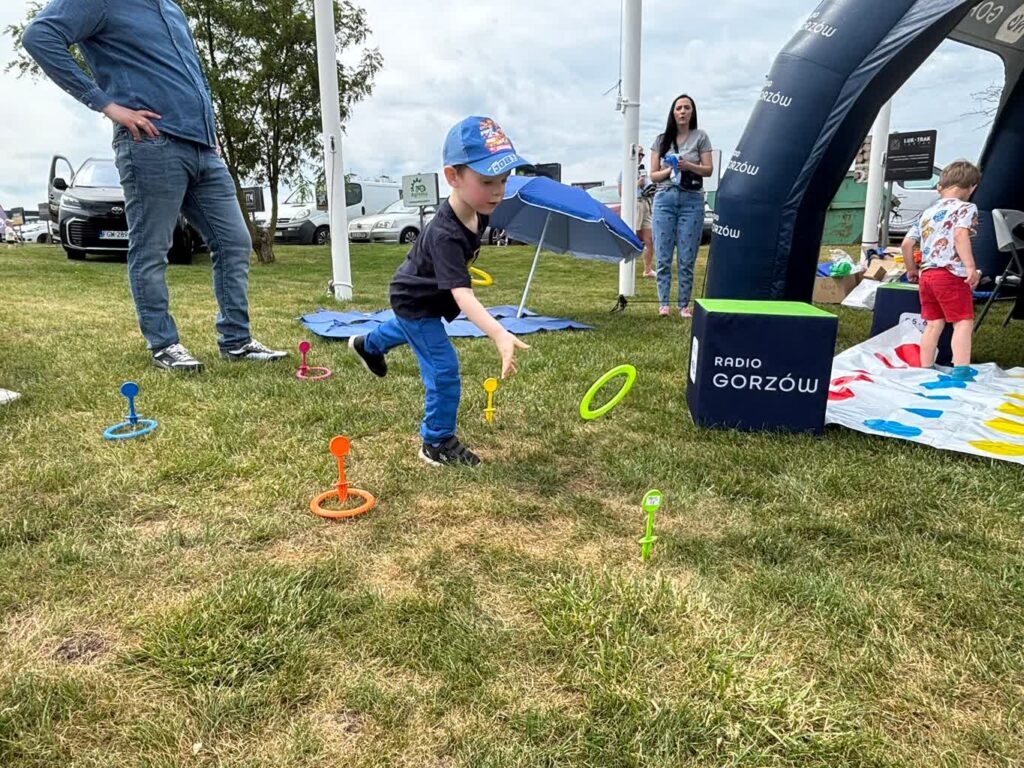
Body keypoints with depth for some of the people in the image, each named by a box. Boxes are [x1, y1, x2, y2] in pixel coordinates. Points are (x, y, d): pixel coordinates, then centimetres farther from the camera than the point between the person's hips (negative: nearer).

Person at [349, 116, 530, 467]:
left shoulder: (477, 211, -18)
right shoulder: (445, 235, -43)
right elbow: (461, 293, -54)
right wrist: (499, 334, -67)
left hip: (429, 297, 9)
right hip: (415, 301, -9)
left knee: (411, 330, 38)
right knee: (444, 372, -9)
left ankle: (368, 344, 68)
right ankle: (437, 443, 10)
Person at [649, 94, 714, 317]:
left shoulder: (700, 137, 7)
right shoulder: (661, 139, 11)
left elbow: (709, 170, 3)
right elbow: (653, 174, 10)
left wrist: (689, 166, -14)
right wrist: (668, 171, -10)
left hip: (692, 200, -1)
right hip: (665, 199, 1)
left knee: (687, 258, -2)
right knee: (663, 256, -1)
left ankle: (684, 304, 5)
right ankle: (664, 303, 6)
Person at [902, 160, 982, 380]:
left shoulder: (927, 212, 19)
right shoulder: (966, 208, 0)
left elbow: (906, 243, 17)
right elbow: (961, 234, -18)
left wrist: (912, 269, 30)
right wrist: (971, 267, -22)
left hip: (926, 274, 6)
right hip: (952, 274, -6)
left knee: (934, 323, 12)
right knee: (963, 321, -6)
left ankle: (925, 369, 14)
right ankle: (961, 369, -16)